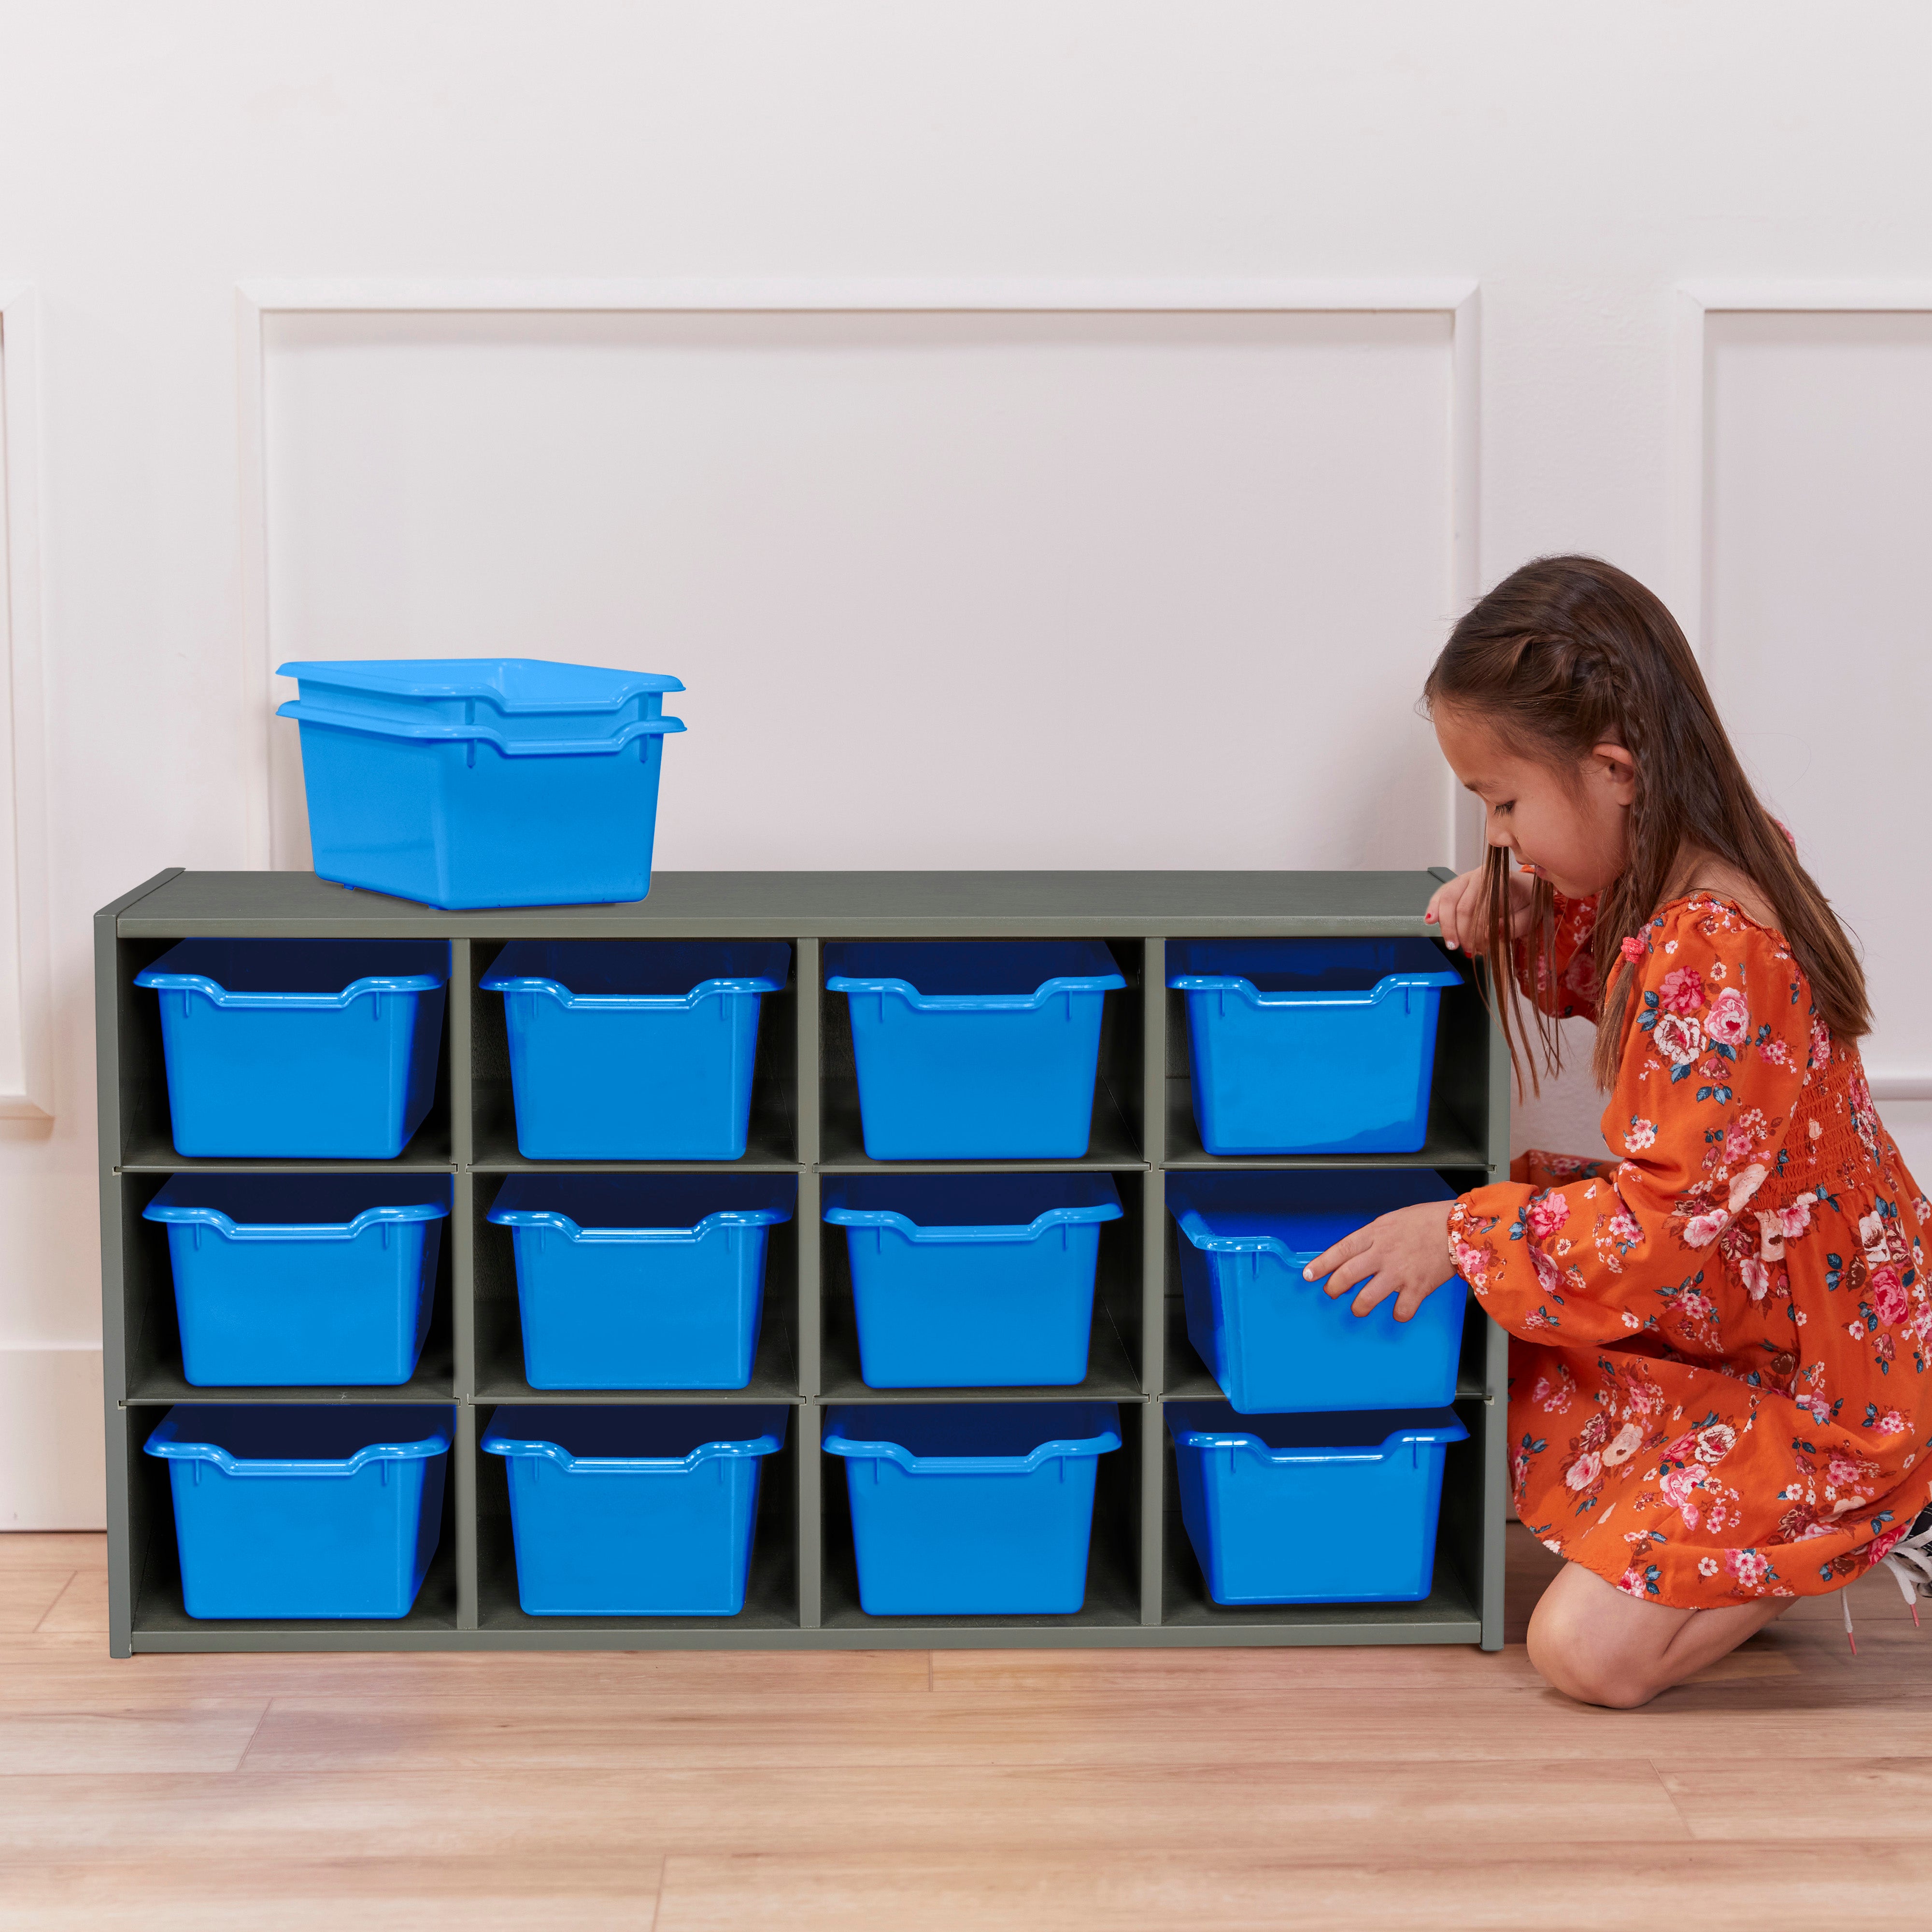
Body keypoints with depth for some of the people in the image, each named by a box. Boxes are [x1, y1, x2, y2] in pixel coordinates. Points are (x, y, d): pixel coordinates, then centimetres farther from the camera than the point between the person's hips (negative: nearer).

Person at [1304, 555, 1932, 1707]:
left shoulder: (1713, 963, -32)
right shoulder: (1683, 886, -1)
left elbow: (1667, 1222, -28)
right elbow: (1601, 974, 22)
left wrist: (1460, 1235, -19)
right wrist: (1519, 914, 0)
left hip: (1819, 1385, -10)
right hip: (1724, 1316, 10)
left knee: (1588, 1651, -16)